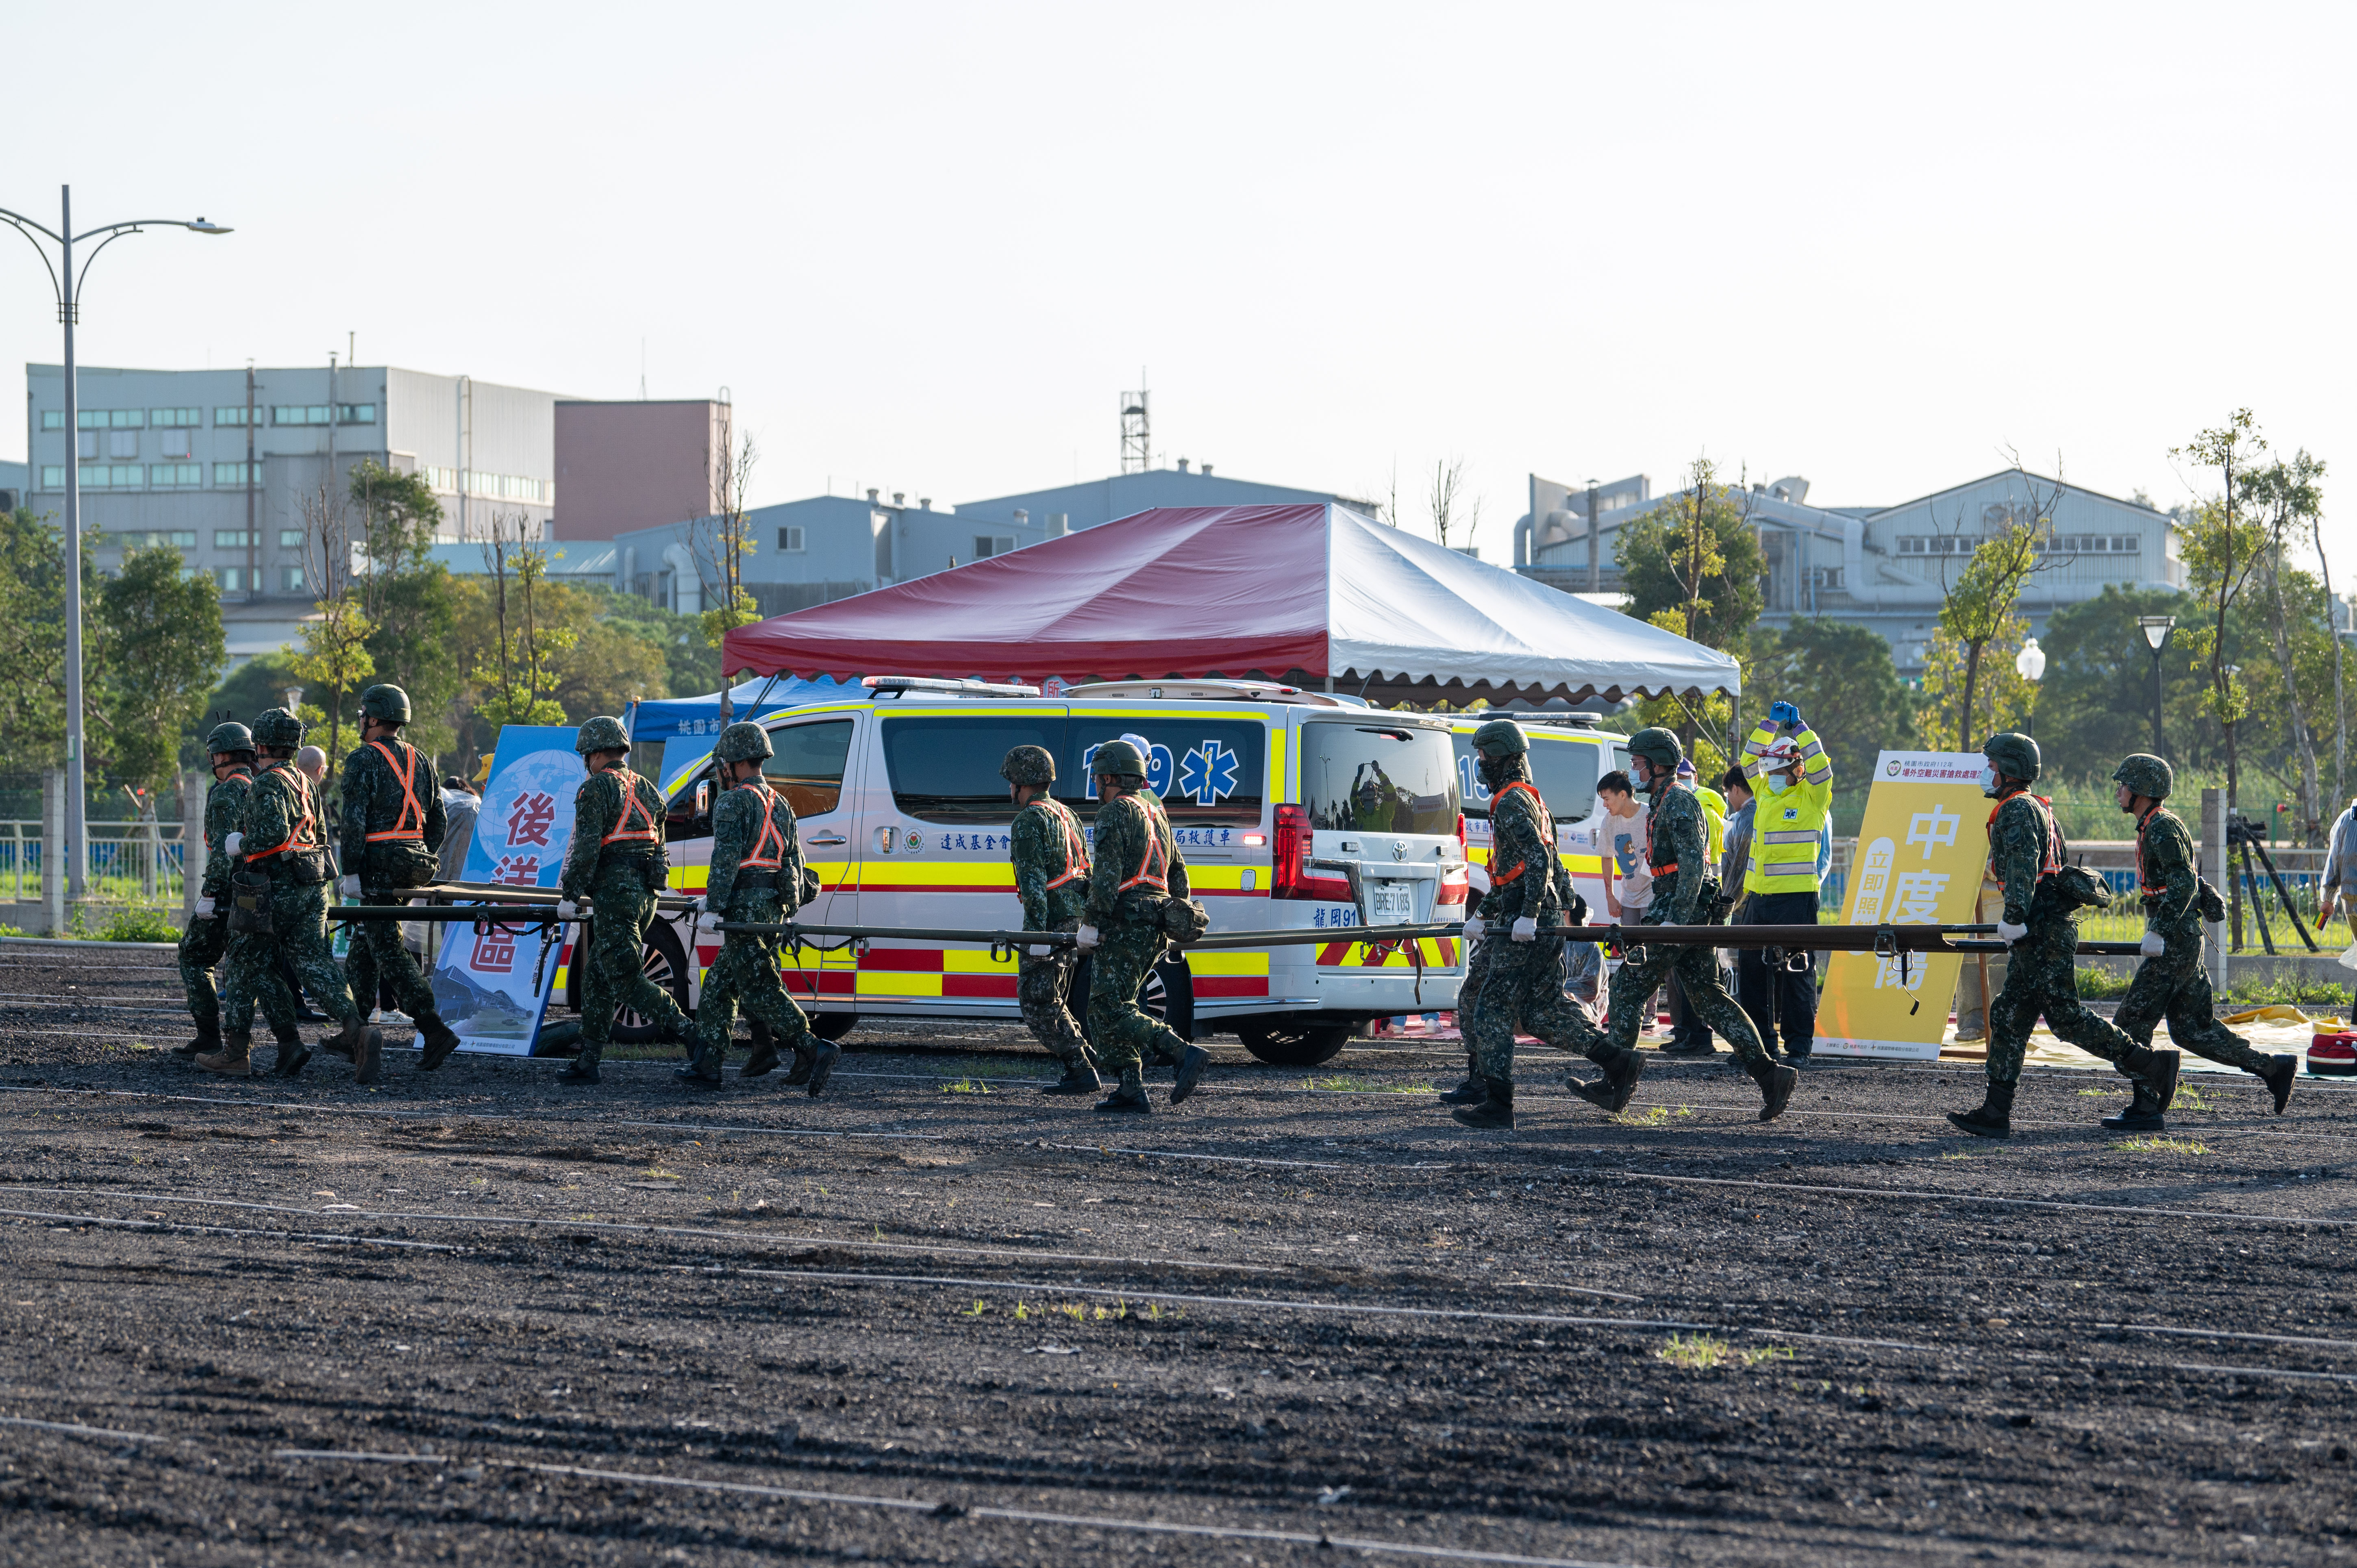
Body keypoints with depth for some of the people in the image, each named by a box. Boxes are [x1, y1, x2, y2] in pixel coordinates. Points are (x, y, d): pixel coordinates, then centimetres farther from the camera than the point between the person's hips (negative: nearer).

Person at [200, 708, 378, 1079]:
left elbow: (273, 835, -24)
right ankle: (357, 1030, -20)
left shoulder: (268, 784, -12)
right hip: (313, 888, 7)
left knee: (247, 966, 6)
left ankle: (235, 1054, 12)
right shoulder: (306, 783, 15)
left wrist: (239, 845, -8)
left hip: (274, 891, -7)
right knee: (315, 964, 2)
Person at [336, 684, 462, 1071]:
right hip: (413, 864, 8)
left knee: (389, 950, -9)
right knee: (365, 944, 19)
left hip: (377, 865, -8)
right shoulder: (419, 761, 14)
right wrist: (424, 861, 23)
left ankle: (435, 1032, -20)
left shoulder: (364, 760, -9)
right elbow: (439, 820, 16)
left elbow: (354, 820, -17)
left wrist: (350, 872, -15)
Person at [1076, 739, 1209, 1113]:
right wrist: (1177, 920, 30)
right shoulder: (1155, 815, 22)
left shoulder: (1116, 813, -7)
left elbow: (1107, 875, -17)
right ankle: (1131, 1091, 6)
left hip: (1126, 925, -9)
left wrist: (1091, 923, -17)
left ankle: (1185, 1052, -24)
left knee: (1108, 1010, -11)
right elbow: (1178, 874, 25)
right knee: (1114, 1005, 14)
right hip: (1155, 928, 9)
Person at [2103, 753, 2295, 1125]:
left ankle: (2146, 1108, -6)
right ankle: (2273, 1069, 15)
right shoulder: (2154, 827, 18)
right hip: (2181, 940, 10)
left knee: (2131, 1023, -7)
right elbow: (2189, 879, 27)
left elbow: (2184, 883, -24)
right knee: (2192, 1028, 11)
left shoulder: (2163, 829, -13)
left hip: (2174, 943, -10)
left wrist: (2158, 931, -28)